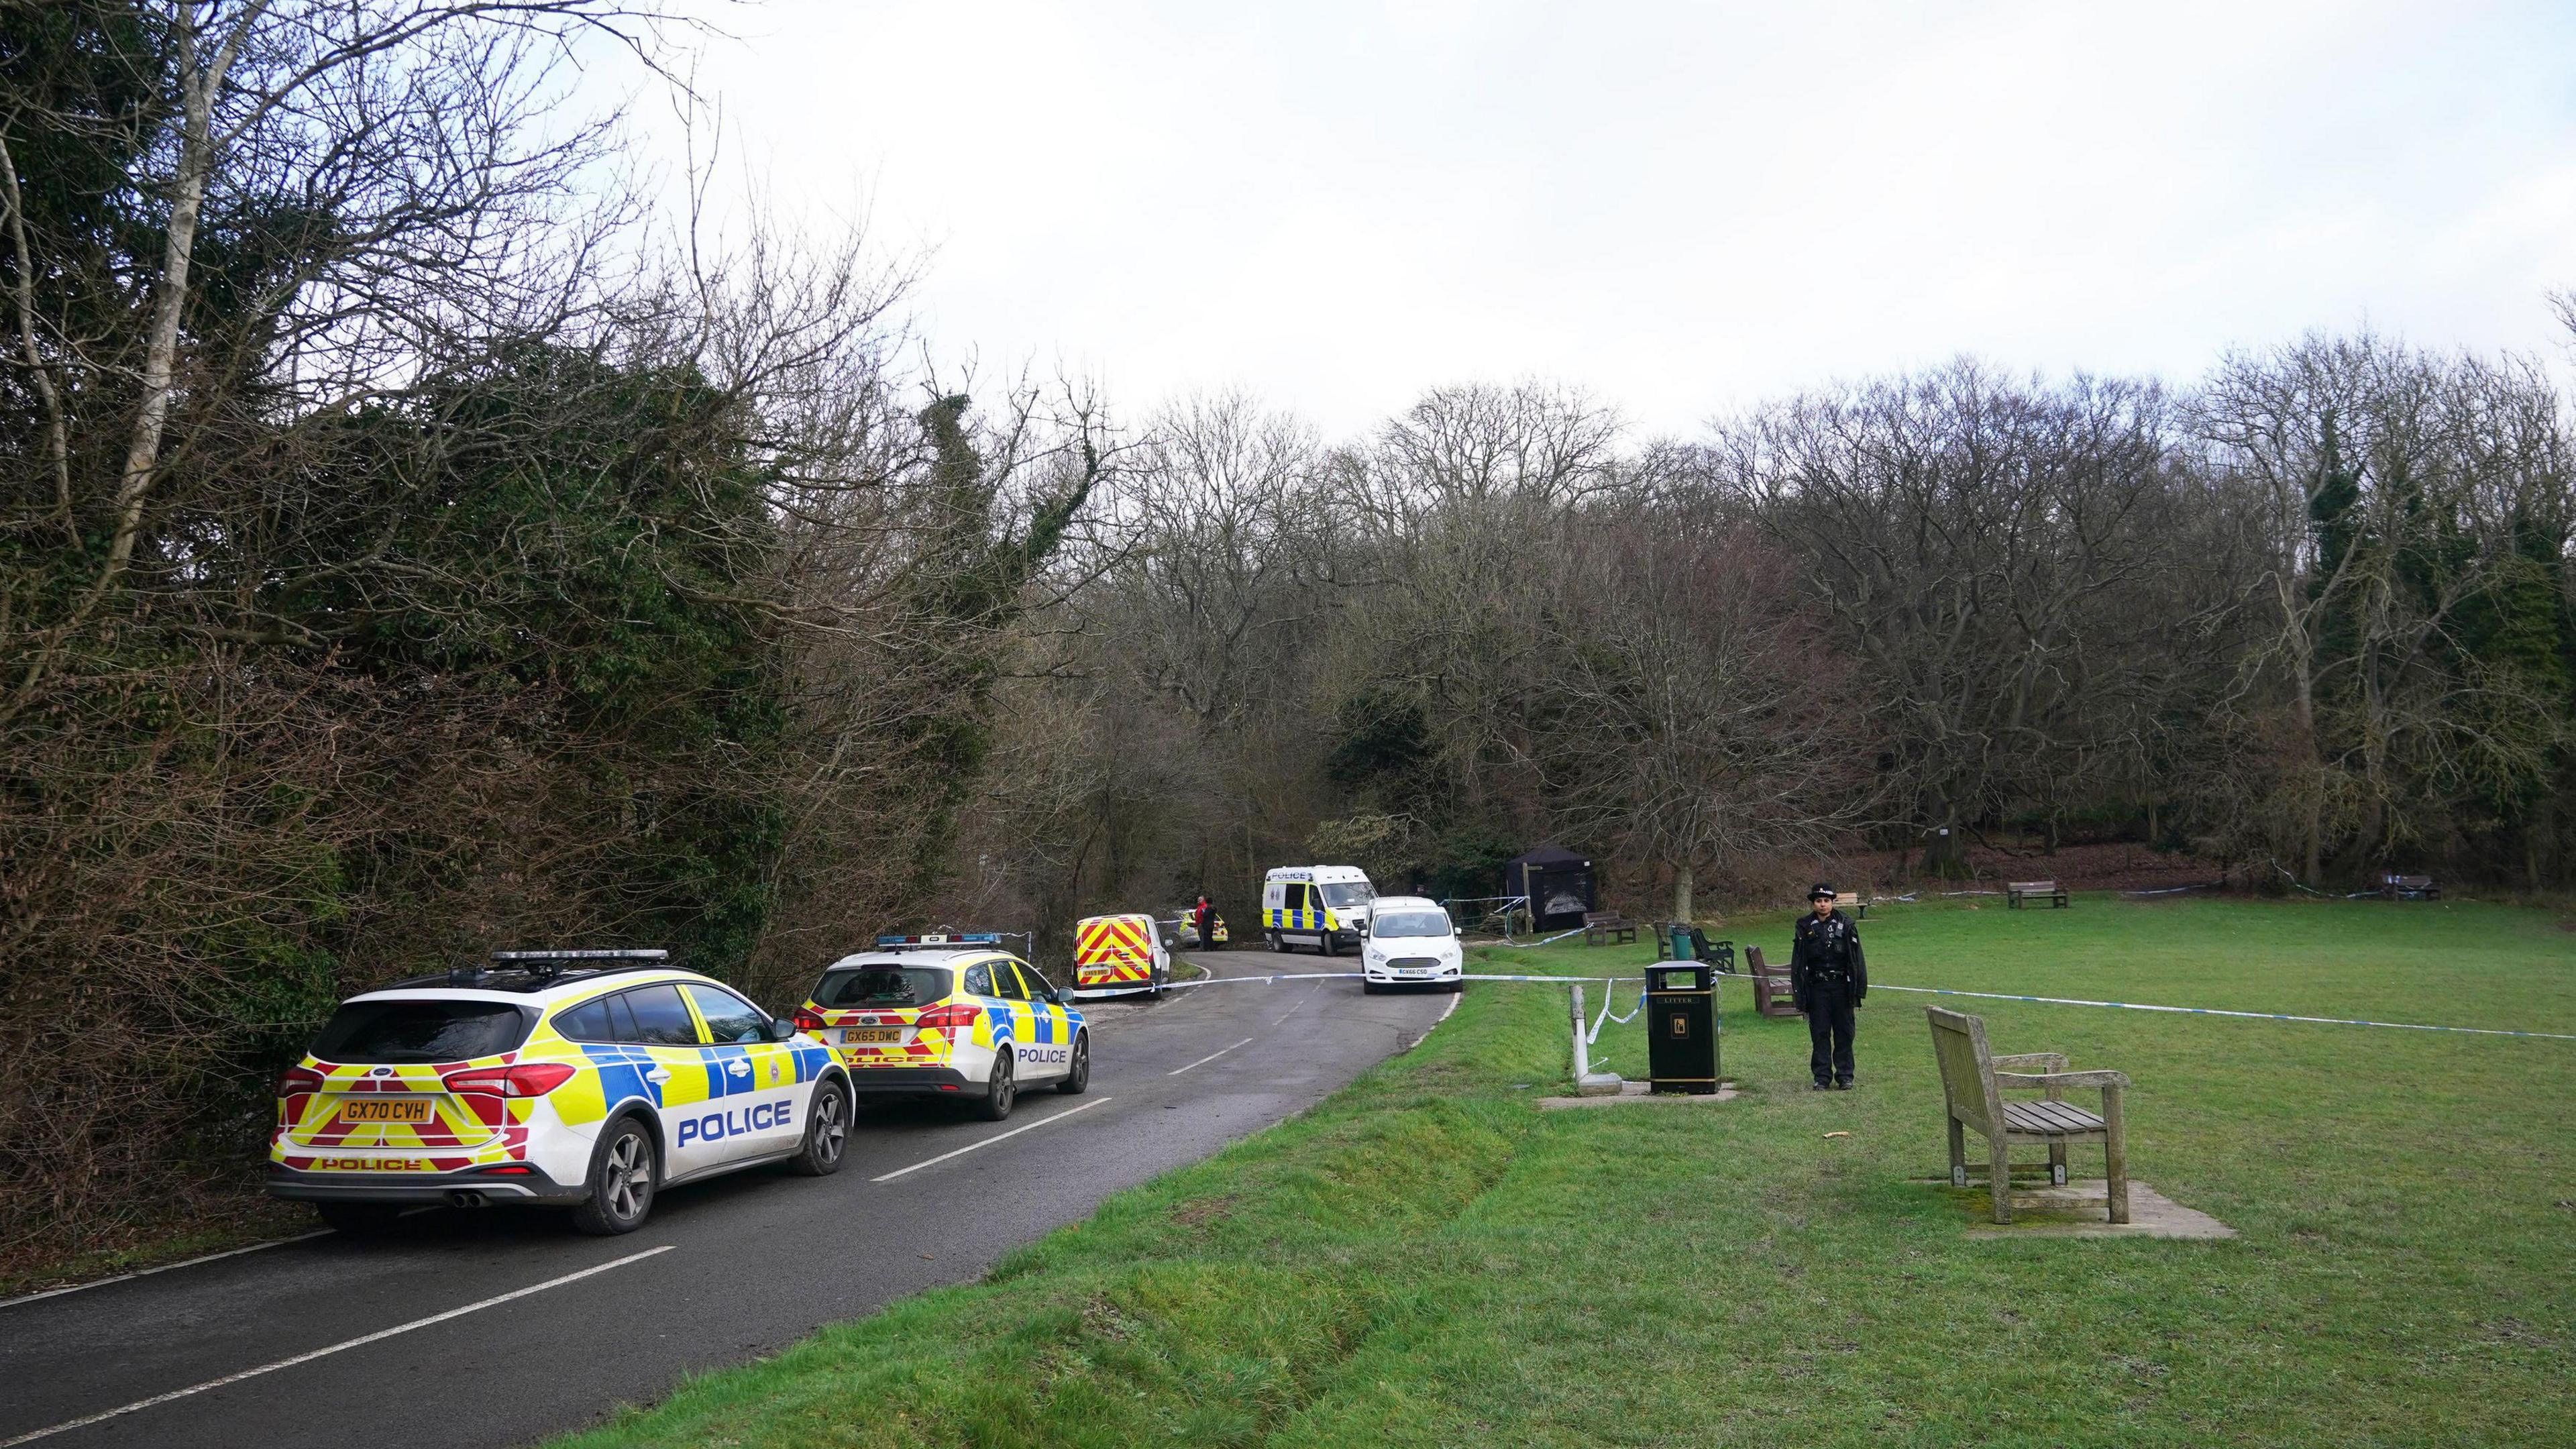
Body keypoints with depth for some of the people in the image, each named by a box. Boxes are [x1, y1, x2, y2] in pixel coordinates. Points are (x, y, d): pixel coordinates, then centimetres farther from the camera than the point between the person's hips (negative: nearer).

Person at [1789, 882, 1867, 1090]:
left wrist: (1858, 988, -3)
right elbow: (1798, 961, 6)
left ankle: (1844, 1076, 14)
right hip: (1817, 987, 1)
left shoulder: (1845, 925, 0)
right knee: (1819, 1034, 4)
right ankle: (1822, 1077, 10)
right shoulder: (1805, 927, 3)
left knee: (1844, 1033, 5)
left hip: (1841, 985, -1)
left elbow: (1857, 958, 1)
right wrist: (1798, 990, 2)